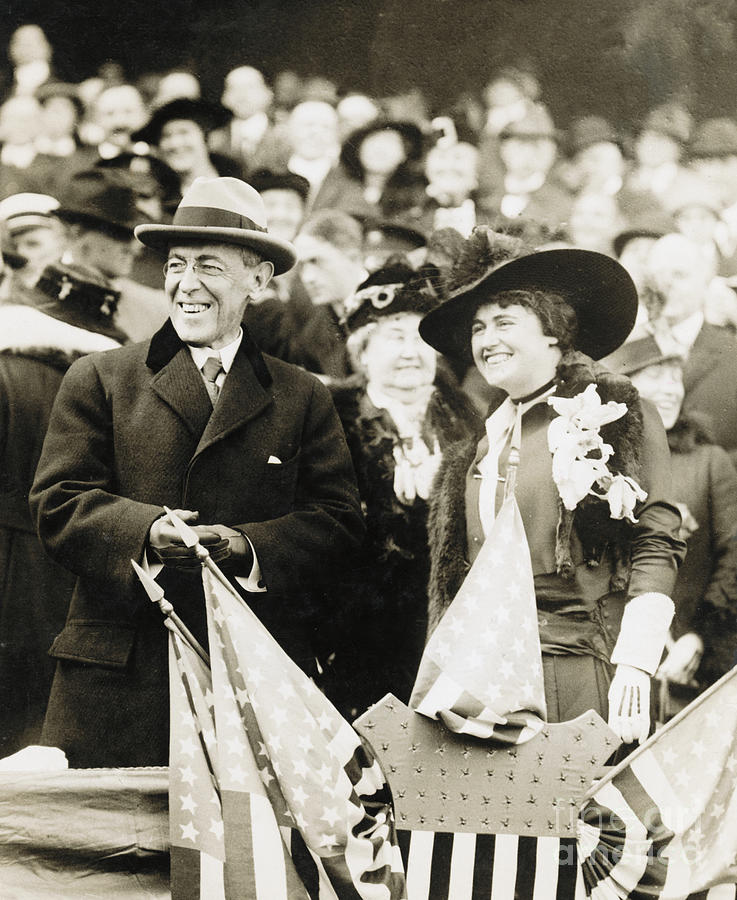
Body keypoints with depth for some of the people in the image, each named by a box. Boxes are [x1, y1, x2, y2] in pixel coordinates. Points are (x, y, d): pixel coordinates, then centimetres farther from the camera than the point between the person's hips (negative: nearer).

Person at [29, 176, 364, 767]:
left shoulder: (304, 399, 15)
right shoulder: (99, 380, 11)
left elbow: (337, 519, 6)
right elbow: (58, 504, 3)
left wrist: (248, 546, -13)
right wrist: (147, 532, -17)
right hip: (118, 669, -1)